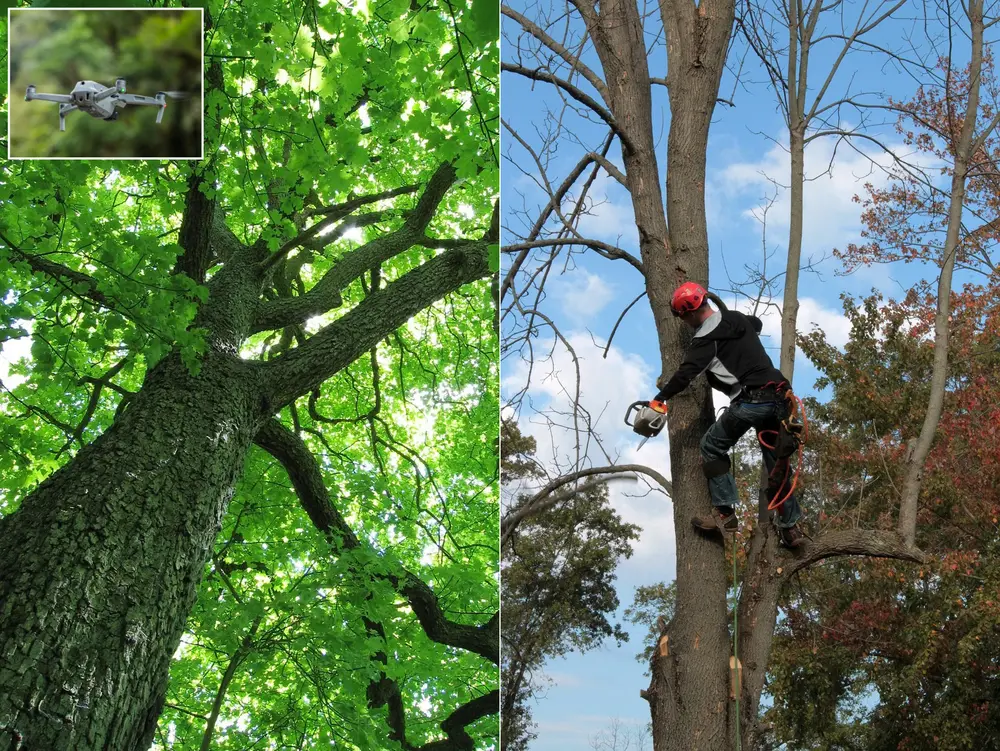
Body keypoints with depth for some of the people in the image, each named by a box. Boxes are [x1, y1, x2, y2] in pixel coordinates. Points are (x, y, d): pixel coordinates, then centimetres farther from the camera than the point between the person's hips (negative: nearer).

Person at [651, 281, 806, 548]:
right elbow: (757, 323, 42)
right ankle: (790, 527, 17)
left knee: (712, 447, 8)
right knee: (776, 462, 16)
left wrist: (659, 399, -9)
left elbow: (686, 374, -14)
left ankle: (725, 515, 3)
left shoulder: (707, 338, -7)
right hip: (778, 397, 8)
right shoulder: (738, 318, 17)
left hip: (750, 402, -8)